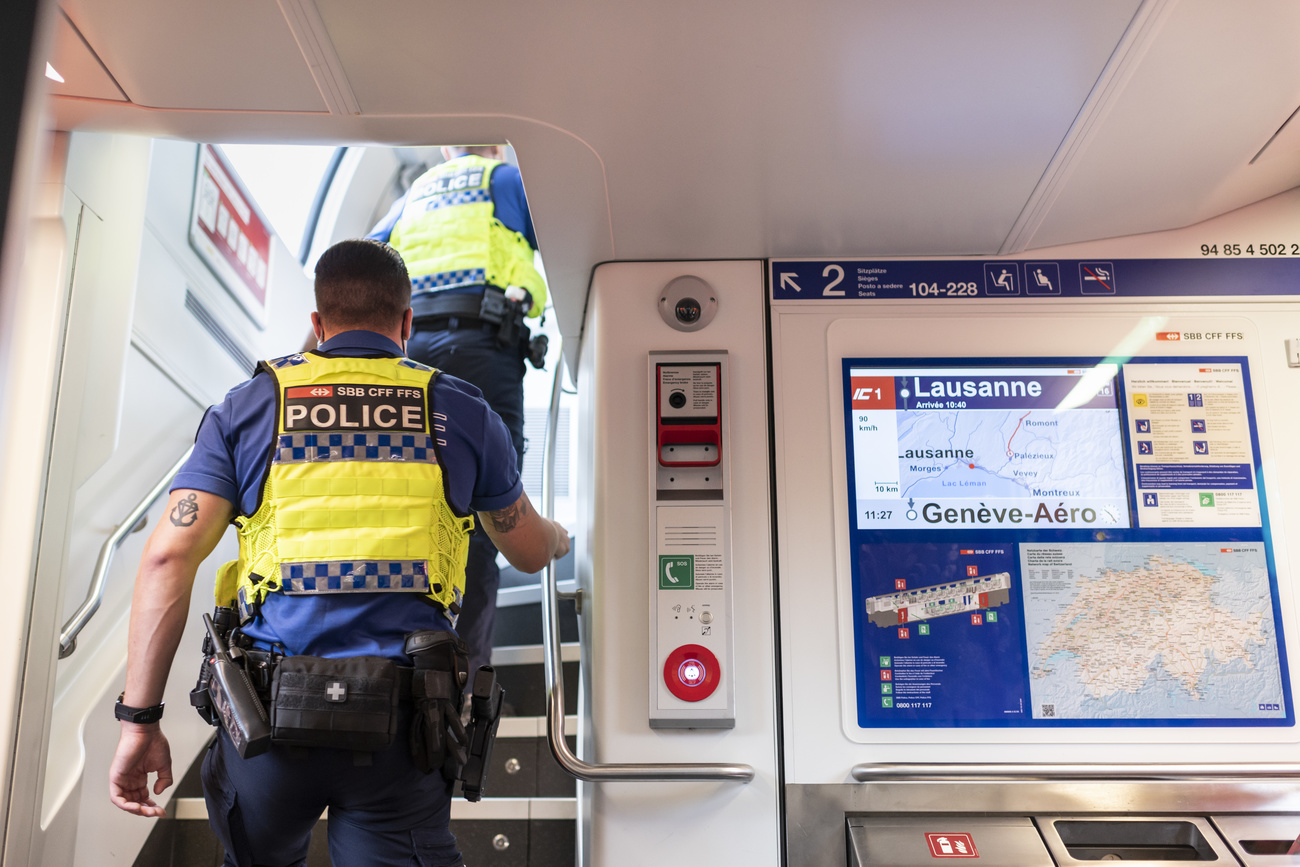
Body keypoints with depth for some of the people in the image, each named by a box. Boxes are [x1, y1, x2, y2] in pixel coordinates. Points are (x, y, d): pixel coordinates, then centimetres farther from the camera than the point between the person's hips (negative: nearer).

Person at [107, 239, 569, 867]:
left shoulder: (247, 407, 8)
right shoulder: (461, 412, 8)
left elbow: (168, 559, -2)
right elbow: (530, 551, 20)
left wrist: (139, 720, 1)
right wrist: (559, 538, 44)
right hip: (401, 720, -1)